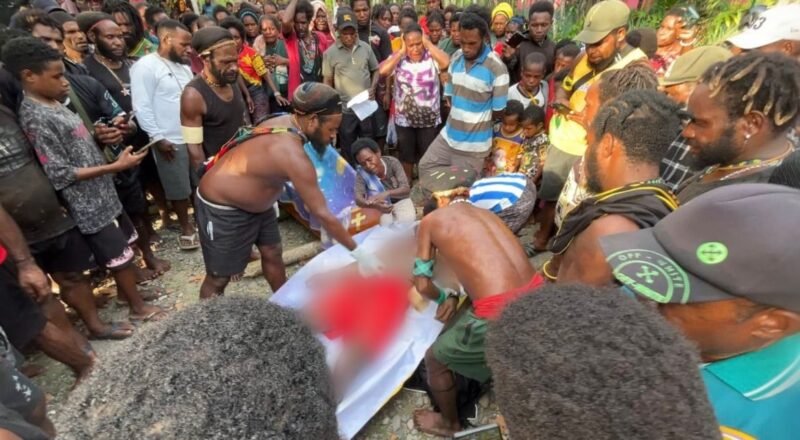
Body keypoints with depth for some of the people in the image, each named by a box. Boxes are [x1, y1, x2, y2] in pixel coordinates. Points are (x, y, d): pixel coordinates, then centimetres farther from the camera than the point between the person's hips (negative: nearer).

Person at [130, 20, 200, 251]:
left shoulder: (184, 66, 12)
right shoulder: (145, 66, -11)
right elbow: (142, 107, -14)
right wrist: (158, 138, -15)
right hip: (170, 141, -6)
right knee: (179, 189, 6)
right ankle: (186, 227, 23)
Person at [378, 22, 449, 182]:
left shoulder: (432, 57, -8)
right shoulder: (398, 58, -3)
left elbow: (446, 62, -29)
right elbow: (382, 71, -20)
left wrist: (428, 43, -18)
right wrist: (401, 52, -13)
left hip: (429, 119, -1)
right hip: (404, 119, 1)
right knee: (407, 156, 16)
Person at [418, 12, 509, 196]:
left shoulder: (497, 68, -18)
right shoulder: (456, 59, 0)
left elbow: (498, 110, -12)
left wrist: (476, 122, 2)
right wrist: (459, 118, 4)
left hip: (474, 143, -6)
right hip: (448, 134, 6)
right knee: (426, 166, 13)